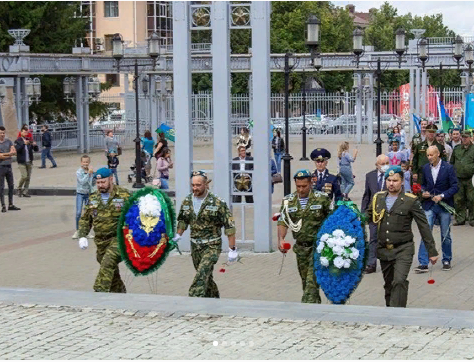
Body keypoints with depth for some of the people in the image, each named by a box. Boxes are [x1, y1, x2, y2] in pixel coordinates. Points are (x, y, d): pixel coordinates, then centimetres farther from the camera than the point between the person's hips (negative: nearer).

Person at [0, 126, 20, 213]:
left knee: (11, 186, 8)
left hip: (9, 166, 5)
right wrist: (9, 154, -8)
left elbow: (14, 152, -1)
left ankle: (11, 205, 16)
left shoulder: (8, 141, 9)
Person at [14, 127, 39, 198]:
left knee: (28, 177, 4)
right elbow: (17, 149, -19)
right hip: (22, 162, -4)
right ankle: (19, 189, 11)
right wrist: (24, 144, -30)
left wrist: (35, 145, -18)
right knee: (24, 176, -12)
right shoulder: (18, 141, -3)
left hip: (29, 162, 4)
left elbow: (36, 150, 4)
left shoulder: (29, 140, 7)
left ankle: (25, 192, 12)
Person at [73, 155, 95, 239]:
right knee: (78, 212, -9)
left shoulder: (91, 172, 0)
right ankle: (77, 231, 3)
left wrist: (92, 175, -12)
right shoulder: (79, 172, -9)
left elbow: (93, 184, 1)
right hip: (80, 194, -3)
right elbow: (82, 181, -24)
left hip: (88, 194, 3)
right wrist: (88, 173, -26)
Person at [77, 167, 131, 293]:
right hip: (101, 241, 6)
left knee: (107, 264, -25)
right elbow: (85, 219, 18)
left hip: (118, 239, -5)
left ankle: (99, 292, -28)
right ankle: (119, 292, 30)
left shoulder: (124, 195, -4)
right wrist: (82, 236, 4)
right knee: (112, 271, 12)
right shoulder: (93, 198, 10)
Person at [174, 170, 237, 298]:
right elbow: (183, 220, 20)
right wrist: (177, 236, 7)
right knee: (206, 277, 16)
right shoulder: (187, 201, 3)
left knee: (201, 275, -20)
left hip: (212, 246, -6)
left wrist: (232, 249, -14)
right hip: (195, 246, 6)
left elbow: (229, 226, -12)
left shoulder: (217, 203, -13)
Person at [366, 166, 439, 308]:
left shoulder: (411, 201, -4)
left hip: (403, 249, -4)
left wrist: (432, 251, -2)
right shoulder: (378, 198, 7)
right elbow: (368, 216, 21)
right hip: (383, 250, 4)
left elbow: (424, 226, -2)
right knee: (389, 285, 13)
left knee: (399, 282, -21)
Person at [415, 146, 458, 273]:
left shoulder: (448, 168, -6)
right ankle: (423, 263, -9)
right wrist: (423, 192, -2)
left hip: (444, 205, -2)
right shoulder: (425, 168, 6)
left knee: (446, 235, 9)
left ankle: (446, 261, 25)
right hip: (429, 205, 2)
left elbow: (455, 186, -7)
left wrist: (442, 196, -18)